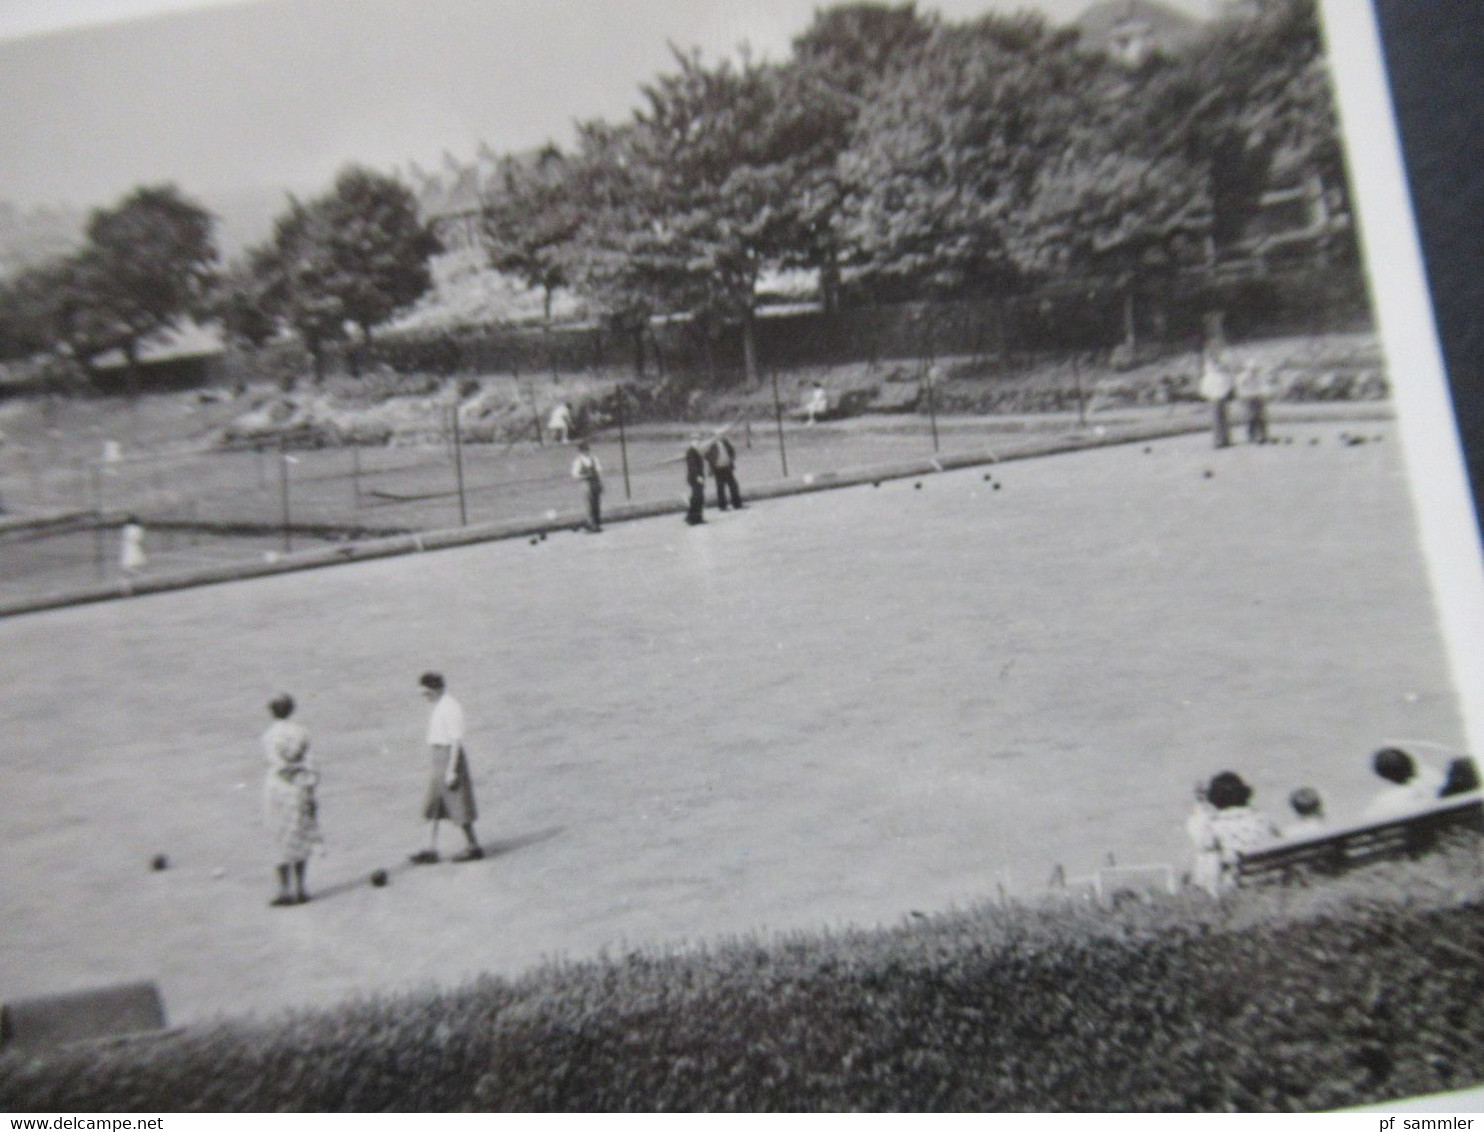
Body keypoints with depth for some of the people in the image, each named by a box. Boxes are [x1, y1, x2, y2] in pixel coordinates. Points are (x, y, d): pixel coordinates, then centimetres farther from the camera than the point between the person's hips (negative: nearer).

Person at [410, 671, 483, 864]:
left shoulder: (450, 708, -17)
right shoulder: (439, 706, 13)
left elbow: (456, 740, -20)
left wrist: (451, 771, -22)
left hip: (450, 759, -10)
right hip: (439, 762, 10)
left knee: (458, 807, -2)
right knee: (433, 806, 9)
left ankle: (474, 847, 8)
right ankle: (431, 851, 12)